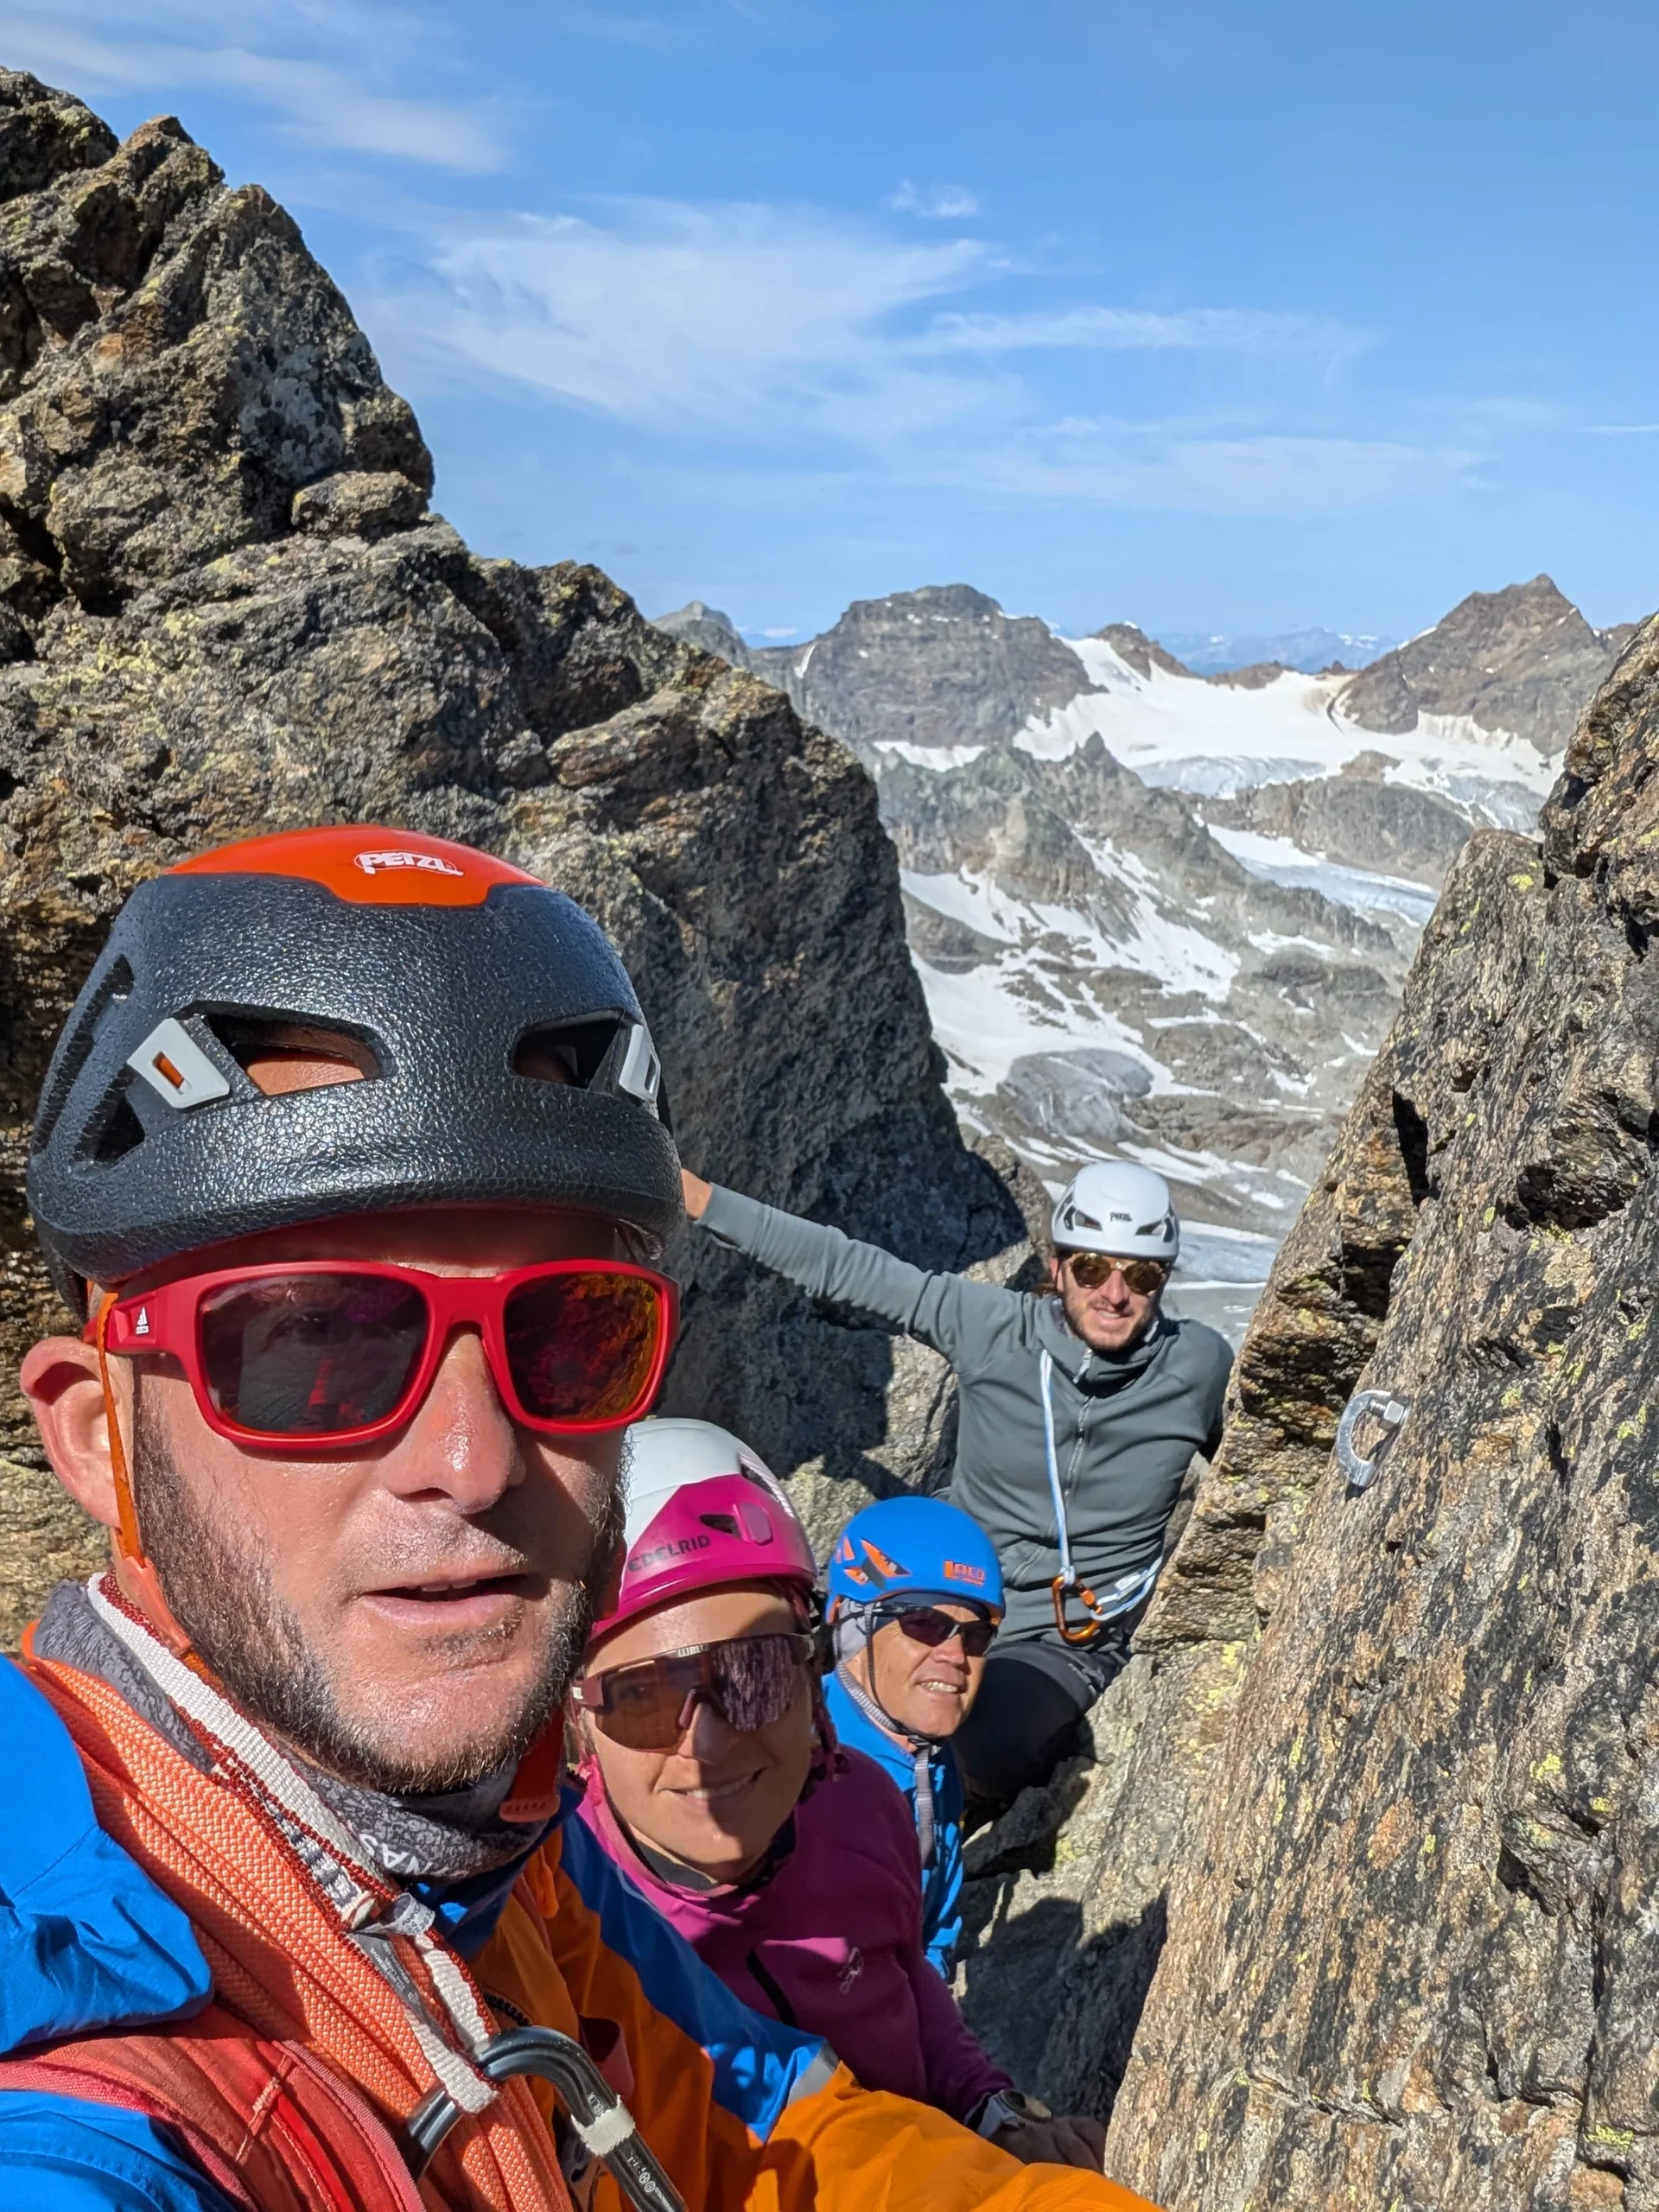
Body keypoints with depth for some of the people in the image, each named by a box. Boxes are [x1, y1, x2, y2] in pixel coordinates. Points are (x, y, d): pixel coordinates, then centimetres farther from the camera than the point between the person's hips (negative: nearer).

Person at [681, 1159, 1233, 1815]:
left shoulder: (1202, 1366, -9)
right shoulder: (992, 1327, -10)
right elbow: (842, 1265, -8)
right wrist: (697, 1195, -8)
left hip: (1068, 1644, -2)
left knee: (980, 1754, -31)